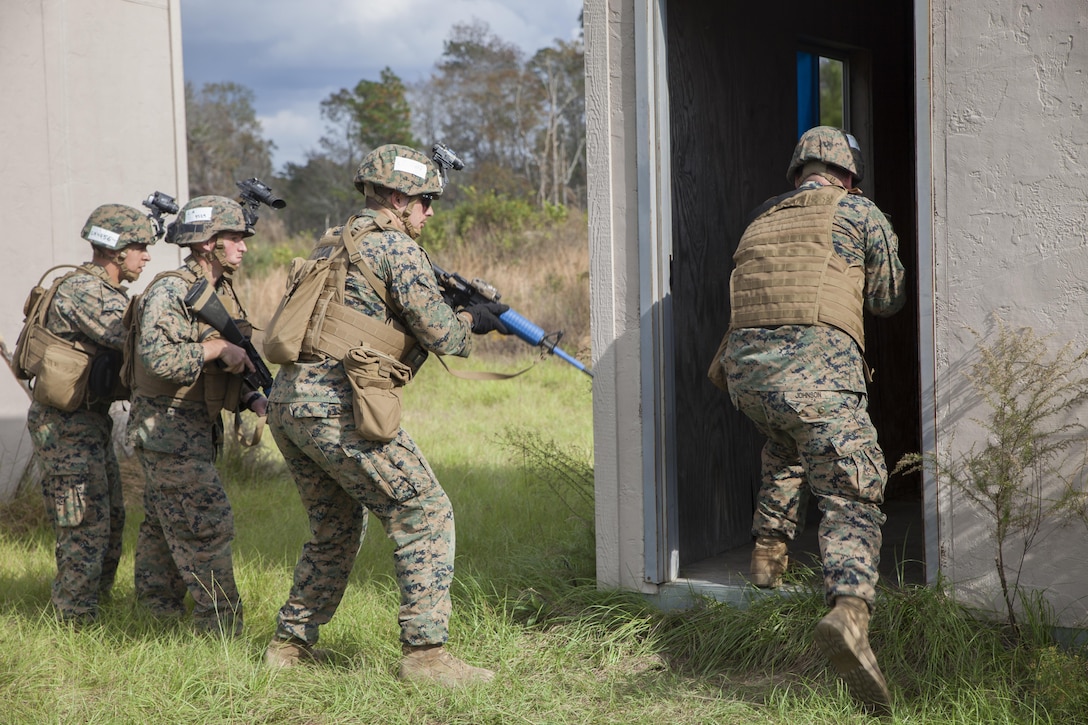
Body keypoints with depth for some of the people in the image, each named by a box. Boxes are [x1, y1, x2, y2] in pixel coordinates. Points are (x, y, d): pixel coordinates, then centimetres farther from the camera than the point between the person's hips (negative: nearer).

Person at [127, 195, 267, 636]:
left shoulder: (223, 293, 11)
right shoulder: (170, 292, -18)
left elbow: (228, 369, 17)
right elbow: (157, 357, -32)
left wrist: (252, 399, 0)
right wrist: (217, 347, -25)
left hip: (198, 429, 9)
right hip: (166, 429, -9)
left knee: (165, 524, 18)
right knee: (207, 523, -10)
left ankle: (159, 607, 30)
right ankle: (222, 627, -6)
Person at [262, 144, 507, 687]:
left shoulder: (334, 244, 22)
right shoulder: (396, 246, -5)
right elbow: (439, 335, -8)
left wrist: (458, 306, 22)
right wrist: (475, 320, 12)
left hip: (288, 403, 9)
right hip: (339, 409, -9)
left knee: (337, 528, 23)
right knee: (425, 517, -2)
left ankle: (291, 643, 27)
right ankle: (425, 652, -5)